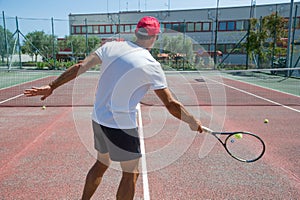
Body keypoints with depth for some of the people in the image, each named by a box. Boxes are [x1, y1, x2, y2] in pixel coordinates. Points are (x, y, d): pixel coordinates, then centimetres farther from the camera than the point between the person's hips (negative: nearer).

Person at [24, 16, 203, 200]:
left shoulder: (111, 46, 0)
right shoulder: (151, 66, -14)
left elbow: (79, 67, 0)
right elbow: (171, 104, -13)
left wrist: (52, 86, 8)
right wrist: (193, 122, 3)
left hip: (98, 119, 7)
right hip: (122, 125, -6)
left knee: (101, 164, 26)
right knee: (131, 173, 13)